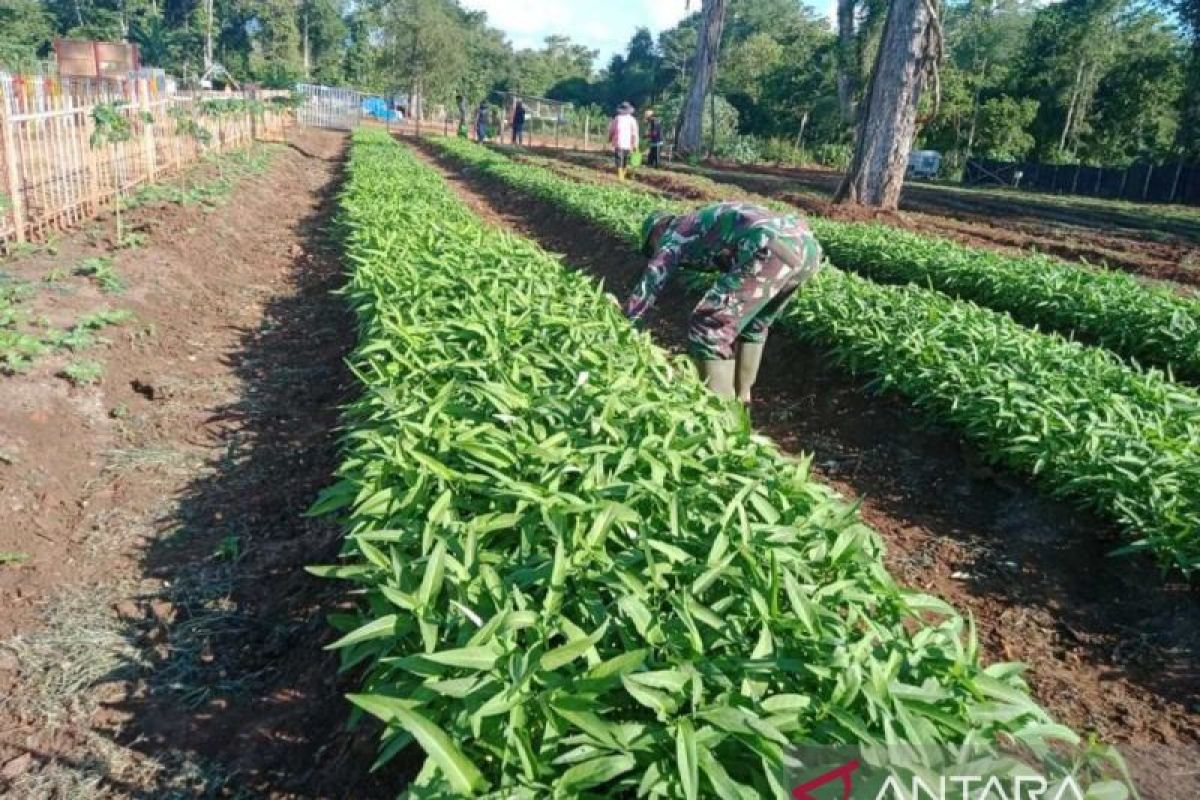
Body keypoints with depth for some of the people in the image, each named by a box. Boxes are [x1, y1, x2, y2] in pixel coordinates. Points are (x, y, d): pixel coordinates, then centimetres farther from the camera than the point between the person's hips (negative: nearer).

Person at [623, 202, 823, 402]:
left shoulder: (673, 235, 18)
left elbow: (644, 291, 16)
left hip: (772, 250, -9)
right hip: (807, 244, 9)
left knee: (708, 331, 1)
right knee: (753, 325, 29)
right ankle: (739, 401, 37)